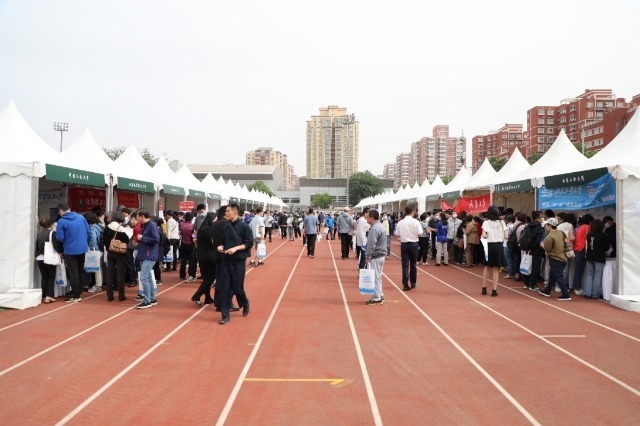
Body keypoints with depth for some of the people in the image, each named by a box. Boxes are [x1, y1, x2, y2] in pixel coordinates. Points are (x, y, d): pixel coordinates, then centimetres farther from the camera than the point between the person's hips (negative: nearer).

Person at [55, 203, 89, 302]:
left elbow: (60, 237, -14)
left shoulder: (61, 221, -12)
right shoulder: (81, 217, 2)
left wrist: (66, 240, 8)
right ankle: (79, 293, 25)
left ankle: (75, 295, 6)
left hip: (70, 250, -5)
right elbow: (88, 231, 7)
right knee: (80, 272, 17)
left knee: (72, 273, 3)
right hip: (82, 248, 5)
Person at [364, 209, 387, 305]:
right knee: (378, 277, 17)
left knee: (375, 277, -3)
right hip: (381, 255, 10)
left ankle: (376, 299, 3)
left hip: (375, 257, -10)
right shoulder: (381, 226, 14)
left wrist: (368, 257, -16)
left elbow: (371, 245, -22)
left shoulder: (374, 229, -19)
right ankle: (380, 296, 25)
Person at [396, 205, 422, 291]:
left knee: (405, 265, 2)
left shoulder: (400, 222, -2)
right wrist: (414, 234, 9)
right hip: (413, 244, -1)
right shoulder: (415, 221, -8)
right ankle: (413, 283, 24)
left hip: (404, 244, 1)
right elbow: (419, 234, -11)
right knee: (413, 264, 13)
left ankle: (405, 285, -4)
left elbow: (398, 235, 0)